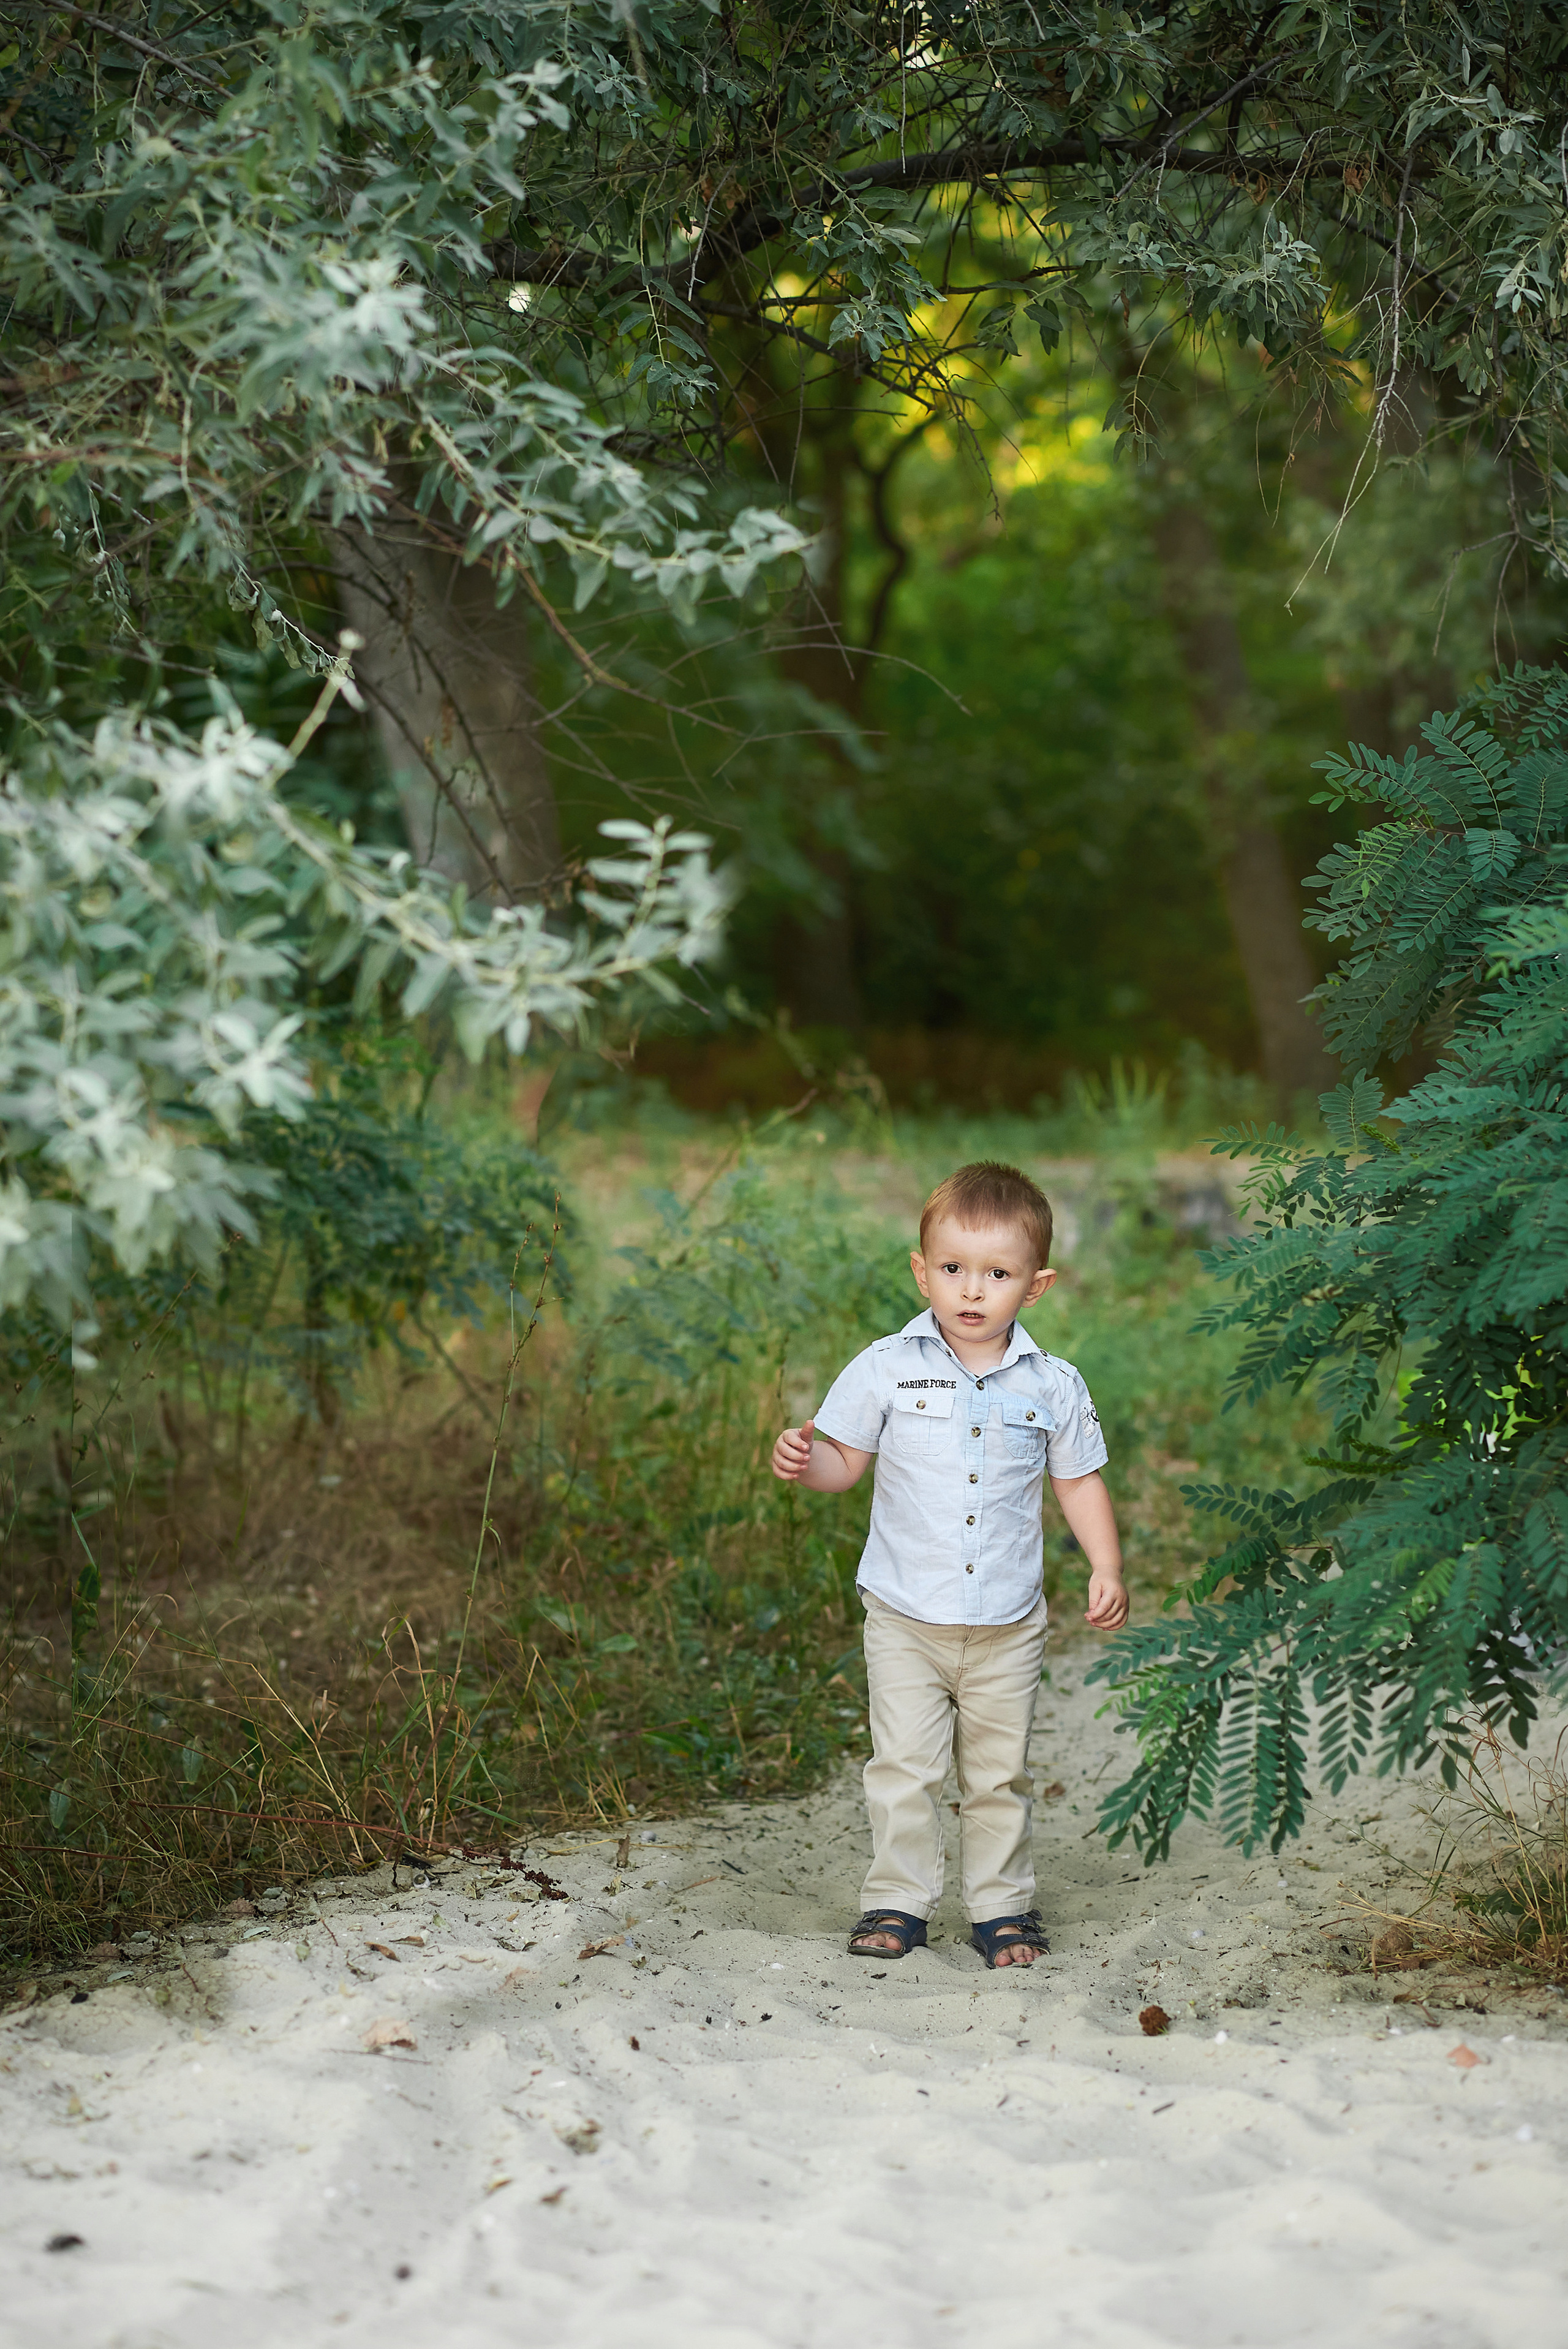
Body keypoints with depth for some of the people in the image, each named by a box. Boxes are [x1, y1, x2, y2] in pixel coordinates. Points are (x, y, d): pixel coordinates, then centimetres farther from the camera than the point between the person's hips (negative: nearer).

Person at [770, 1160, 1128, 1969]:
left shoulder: (1052, 1387, -1)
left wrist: (1106, 1569, -1)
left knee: (999, 1774, 9)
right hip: (906, 1617, -1)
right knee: (904, 1768, -1)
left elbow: (1079, 1482, 9)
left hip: (1007, 1625, 1)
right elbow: (846, 1461, 2)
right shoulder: (887, 1369, -5)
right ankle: (896, 1903, 11)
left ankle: (1002, 1907, 21)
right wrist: (803, 1460, -20)